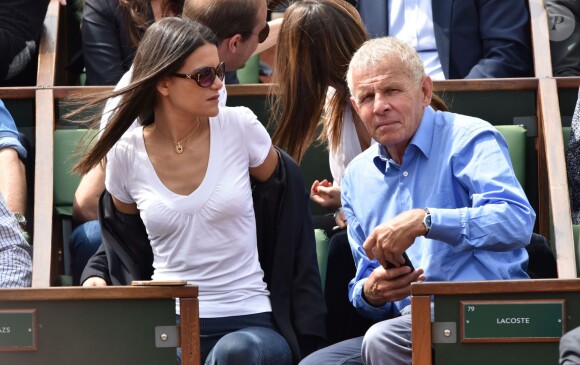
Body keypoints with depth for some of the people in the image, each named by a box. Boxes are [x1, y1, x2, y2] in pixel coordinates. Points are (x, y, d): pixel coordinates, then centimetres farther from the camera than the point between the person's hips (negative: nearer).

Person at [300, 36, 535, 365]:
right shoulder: (357, 176, 18)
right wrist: (370, 292, -2)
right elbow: (363, 286, 23)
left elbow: (517, 221, -20)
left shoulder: (468, 138, -2)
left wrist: (423, 221, -28)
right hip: (409, 325, 5)